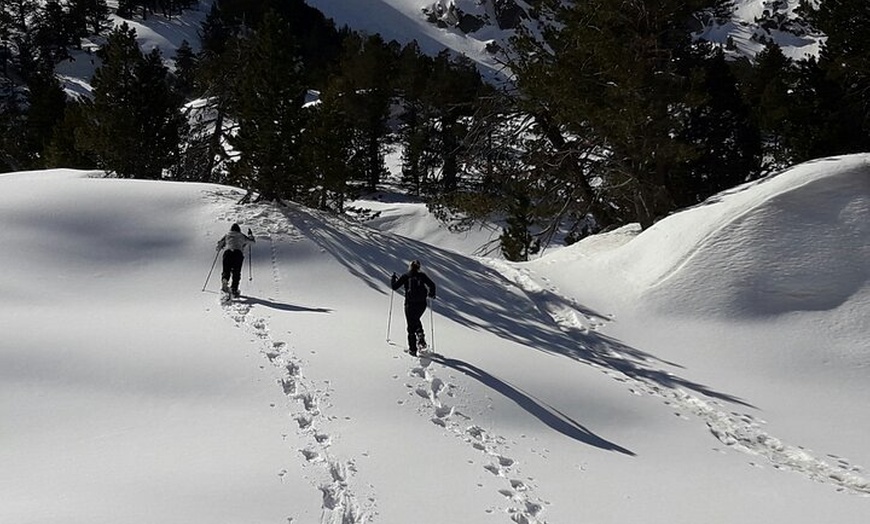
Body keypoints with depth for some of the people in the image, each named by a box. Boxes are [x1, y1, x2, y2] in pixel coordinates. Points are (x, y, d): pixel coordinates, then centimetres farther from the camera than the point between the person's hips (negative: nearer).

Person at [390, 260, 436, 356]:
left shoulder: (405, 277, 1)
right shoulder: (422, 276, 5)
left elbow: (394, 287, 1)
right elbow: (432, 285, -3)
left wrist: (393, 279, 20)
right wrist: (431, 294, 15)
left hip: (410, 304, -2)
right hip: (422, 304, 2)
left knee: (411, 326, 8)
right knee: (416, 320, 30)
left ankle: (412, 349, 3)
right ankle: (421, 337, 8)